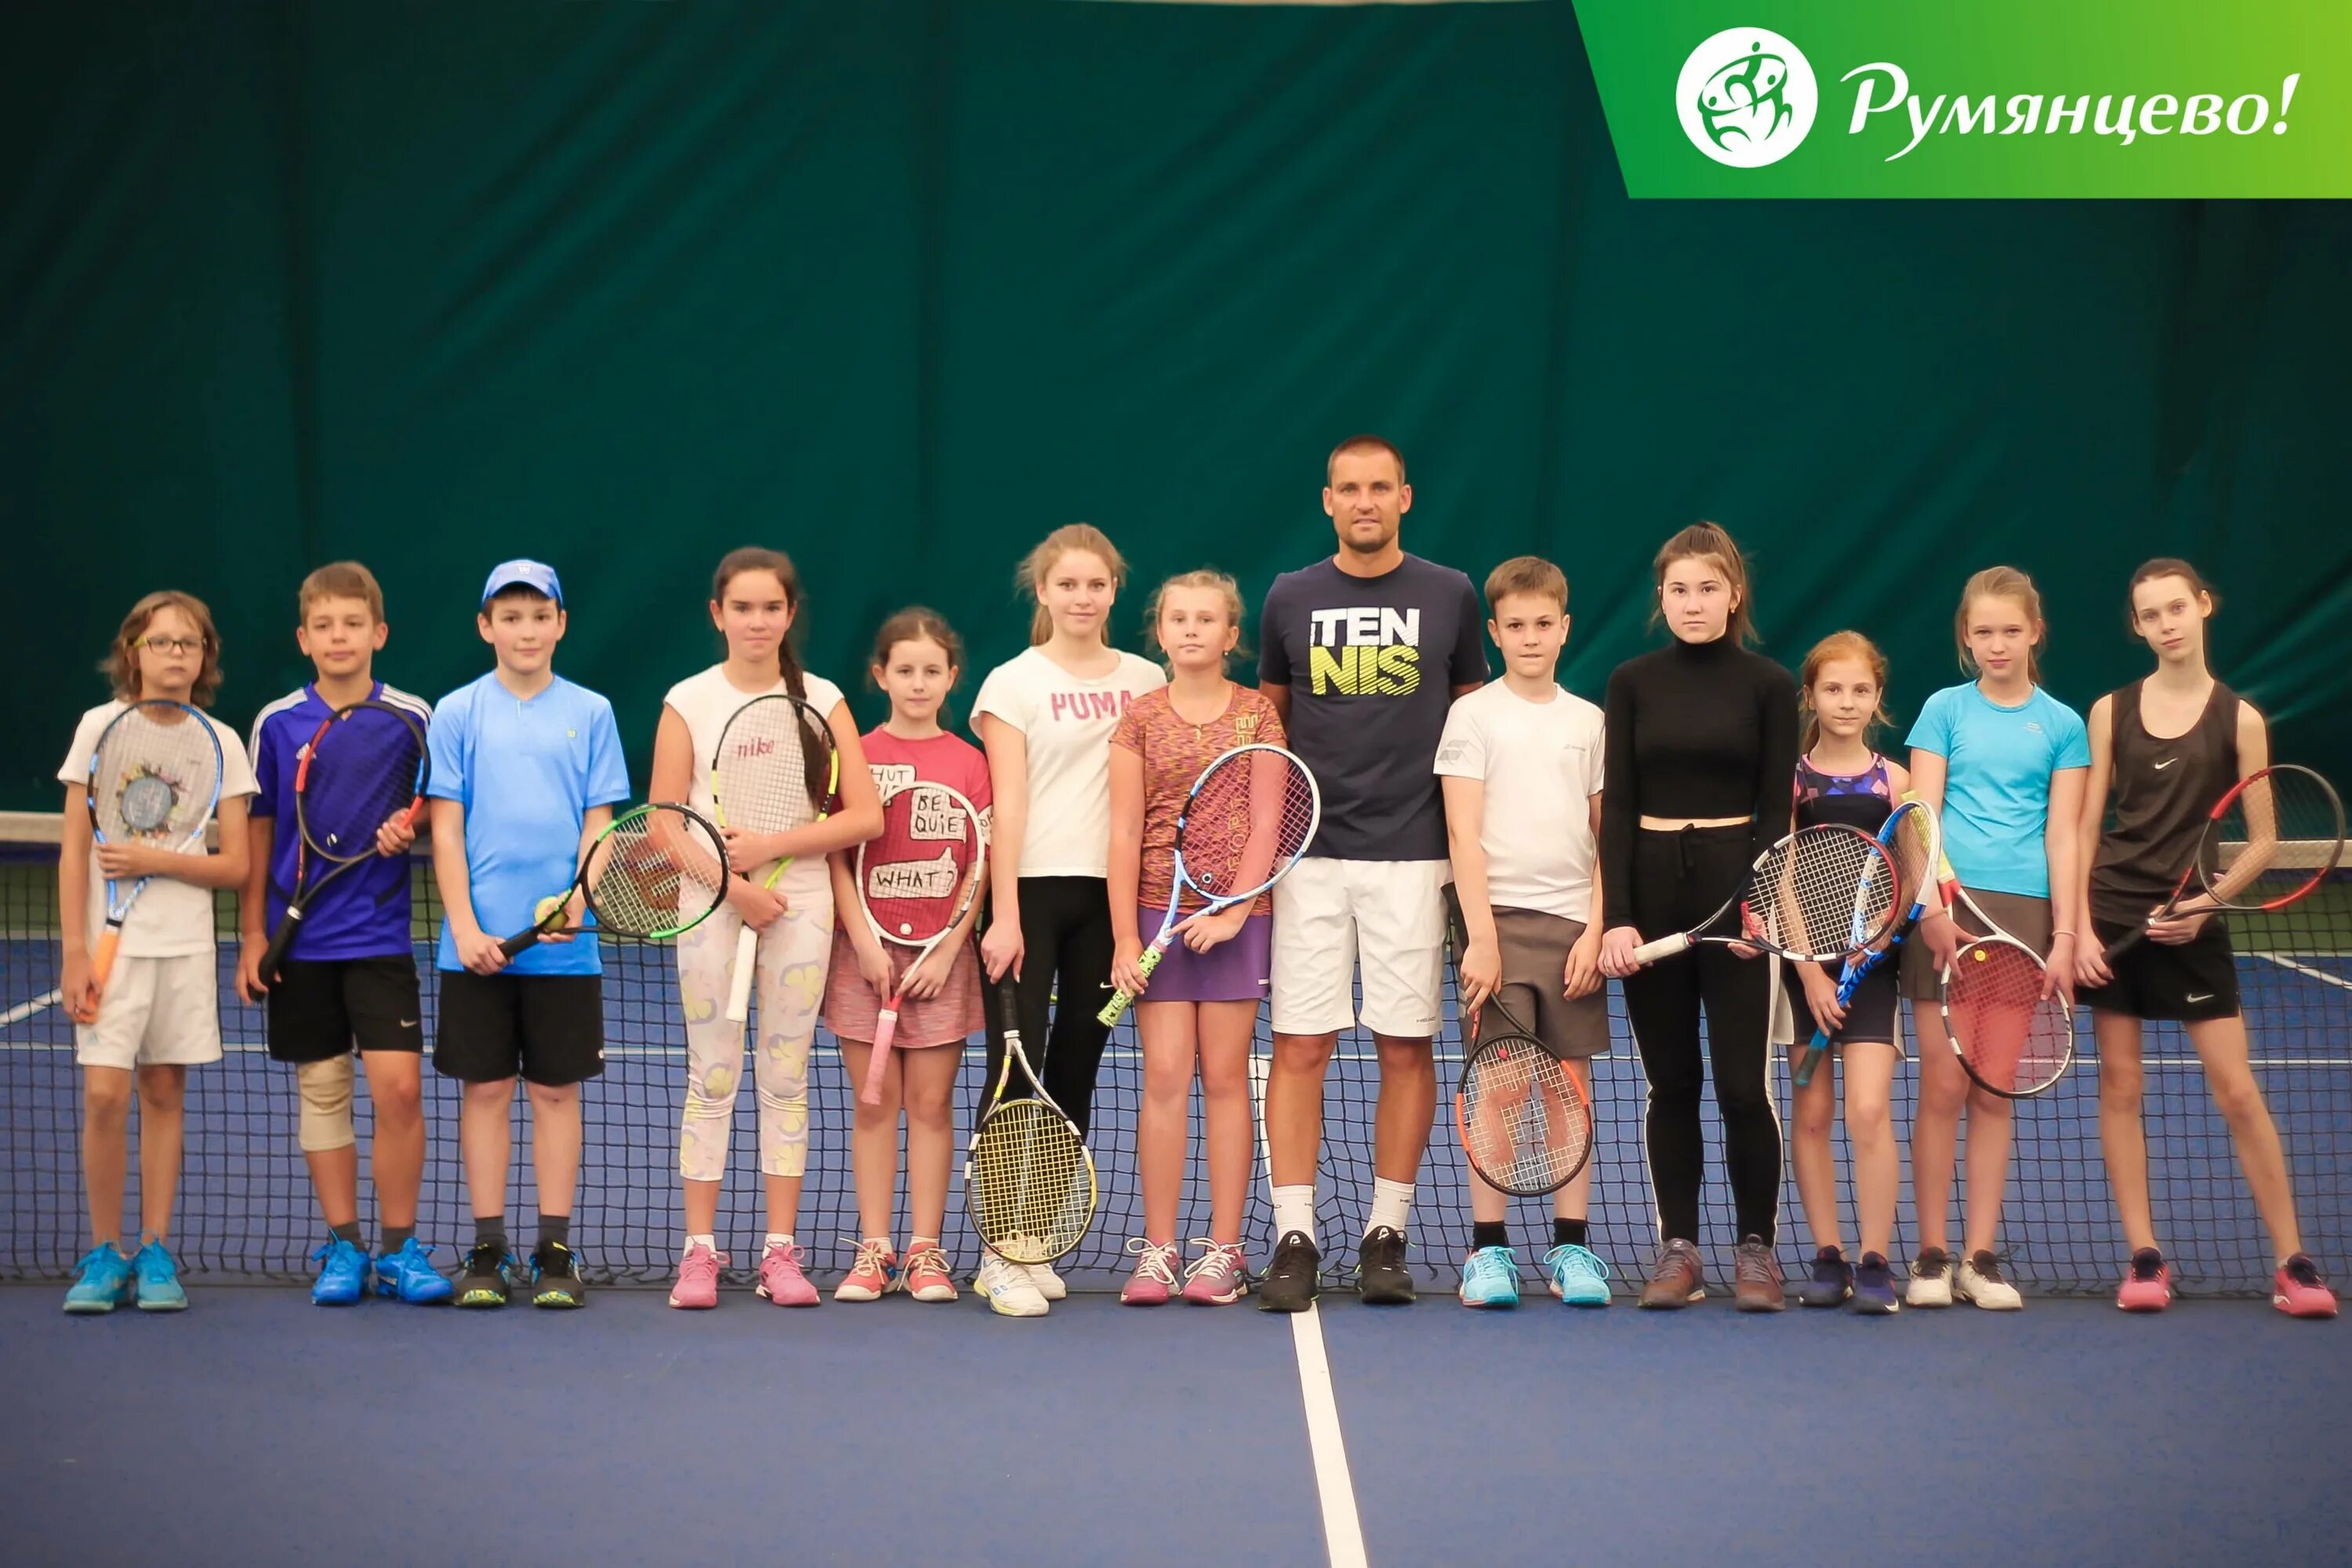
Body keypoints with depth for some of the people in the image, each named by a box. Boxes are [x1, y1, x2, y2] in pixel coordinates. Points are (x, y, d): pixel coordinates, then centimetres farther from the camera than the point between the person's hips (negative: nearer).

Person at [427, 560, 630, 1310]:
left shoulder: (590, 713, 6)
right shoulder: (457, 714, 4)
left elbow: (598, 824, 4)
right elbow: (446, 828, 1)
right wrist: (464, 925, -9)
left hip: (564, 945, 0)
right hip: (479, 942, 0)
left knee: (557, 1090, 4)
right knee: (486, 1089, 4)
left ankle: (555, 1254, 10)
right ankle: (488, 1253, 10)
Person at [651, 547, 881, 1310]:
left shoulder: (822, 700, 4)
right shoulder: (688, 702, 1)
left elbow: (864, 816, -2)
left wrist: (769, 847, -12)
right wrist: (735, 886, -12)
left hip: (801, 904, 1)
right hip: (711, 905, -1)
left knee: (785, 1080, 4)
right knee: (711, 1079, -1)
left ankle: (781, 1251, 8)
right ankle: (699, 1250, 4)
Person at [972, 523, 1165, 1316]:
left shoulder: (1146, 681, 10)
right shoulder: (1013, 683, 0)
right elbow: (1008, 804, -6)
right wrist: (1005, 917, -13)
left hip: (1111, 893, 4)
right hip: (1031, 888, -4)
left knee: (1076, 1071, 7)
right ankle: (1002, 1255, -5)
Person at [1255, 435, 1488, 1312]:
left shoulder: (1451, 597, 5)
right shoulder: (1290, 599, 7)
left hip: (1413, 857, 0)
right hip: (1310, 855, 0)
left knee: (1406, 1046, 2)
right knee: (1300, 1047, -4)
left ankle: (1386, 1236, 12)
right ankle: (1295, 1239, 0)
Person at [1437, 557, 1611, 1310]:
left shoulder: (1590, 721, 11)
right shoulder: (1474, 715, 2)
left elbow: (1606, 837, 11)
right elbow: (1463, 834, -4)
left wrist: (1596, 930, -1)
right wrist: (1480, 936, -13)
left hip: (1574, 923, 3)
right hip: (1500, 916, -3)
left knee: (1574, 1082, 3)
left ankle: (1571, 1249, 9)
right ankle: (1488, 1250, 1)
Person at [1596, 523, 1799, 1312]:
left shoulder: (1769, 685, 2)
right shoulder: (1632, 683, 6)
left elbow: (1775, 810, -1)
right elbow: (1616, 807, 2)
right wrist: (1616, 916, -7)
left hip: (1734, 887, -2)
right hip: (1651, 885, 2)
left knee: (1743, 1084, -5)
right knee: (1670, 1083, 6)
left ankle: (1756, 1248, 8)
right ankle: (1678, 1248, 12)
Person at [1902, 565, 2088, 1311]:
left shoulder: (2061, 724, 8)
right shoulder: (1945, 710, 6)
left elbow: (2062, 836, 5)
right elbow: (1923, 818, 1)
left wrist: (2064, 935, -3)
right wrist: (1935, 906, -12)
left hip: (2024, 913, 1)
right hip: (1950, 911, -1)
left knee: (1994, 1093, 5)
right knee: (1942, 1087, -2)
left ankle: (1979, 1259, 9)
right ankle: (1931, 1257, 5)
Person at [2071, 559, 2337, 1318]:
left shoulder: (2239, 719, -1)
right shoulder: (2110, 711, 4)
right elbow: (2084, 828, 5)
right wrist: (2080, 928, -4)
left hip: (2189, 925, -2)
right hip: (2113, 914, 2)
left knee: (2238, 1093, -5)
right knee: (2120, 1088, 2)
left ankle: (2293, 1263, 2)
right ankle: (2144, 1257, 8)